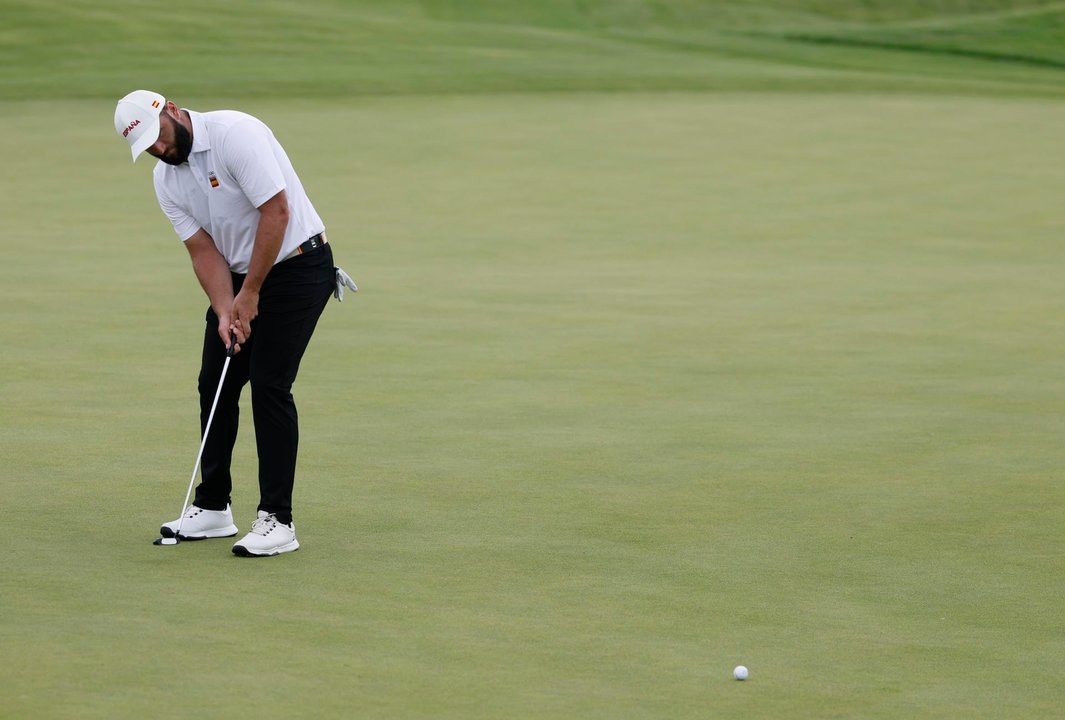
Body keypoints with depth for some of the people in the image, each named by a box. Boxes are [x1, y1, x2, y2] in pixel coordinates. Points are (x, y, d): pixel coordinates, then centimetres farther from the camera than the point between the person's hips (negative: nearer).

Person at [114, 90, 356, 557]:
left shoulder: (236, 133, -22)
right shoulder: (166, 180, 1)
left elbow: (276, 211, -25)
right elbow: (203, 251, 1)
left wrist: (250, 293, -20)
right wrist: (224, 311, -15)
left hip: (296, 267, -8)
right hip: (238, 276, 8)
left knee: (269, 386, -13)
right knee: (215, 385, 6)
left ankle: (277, 520, -10)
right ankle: (213, 507, 18)